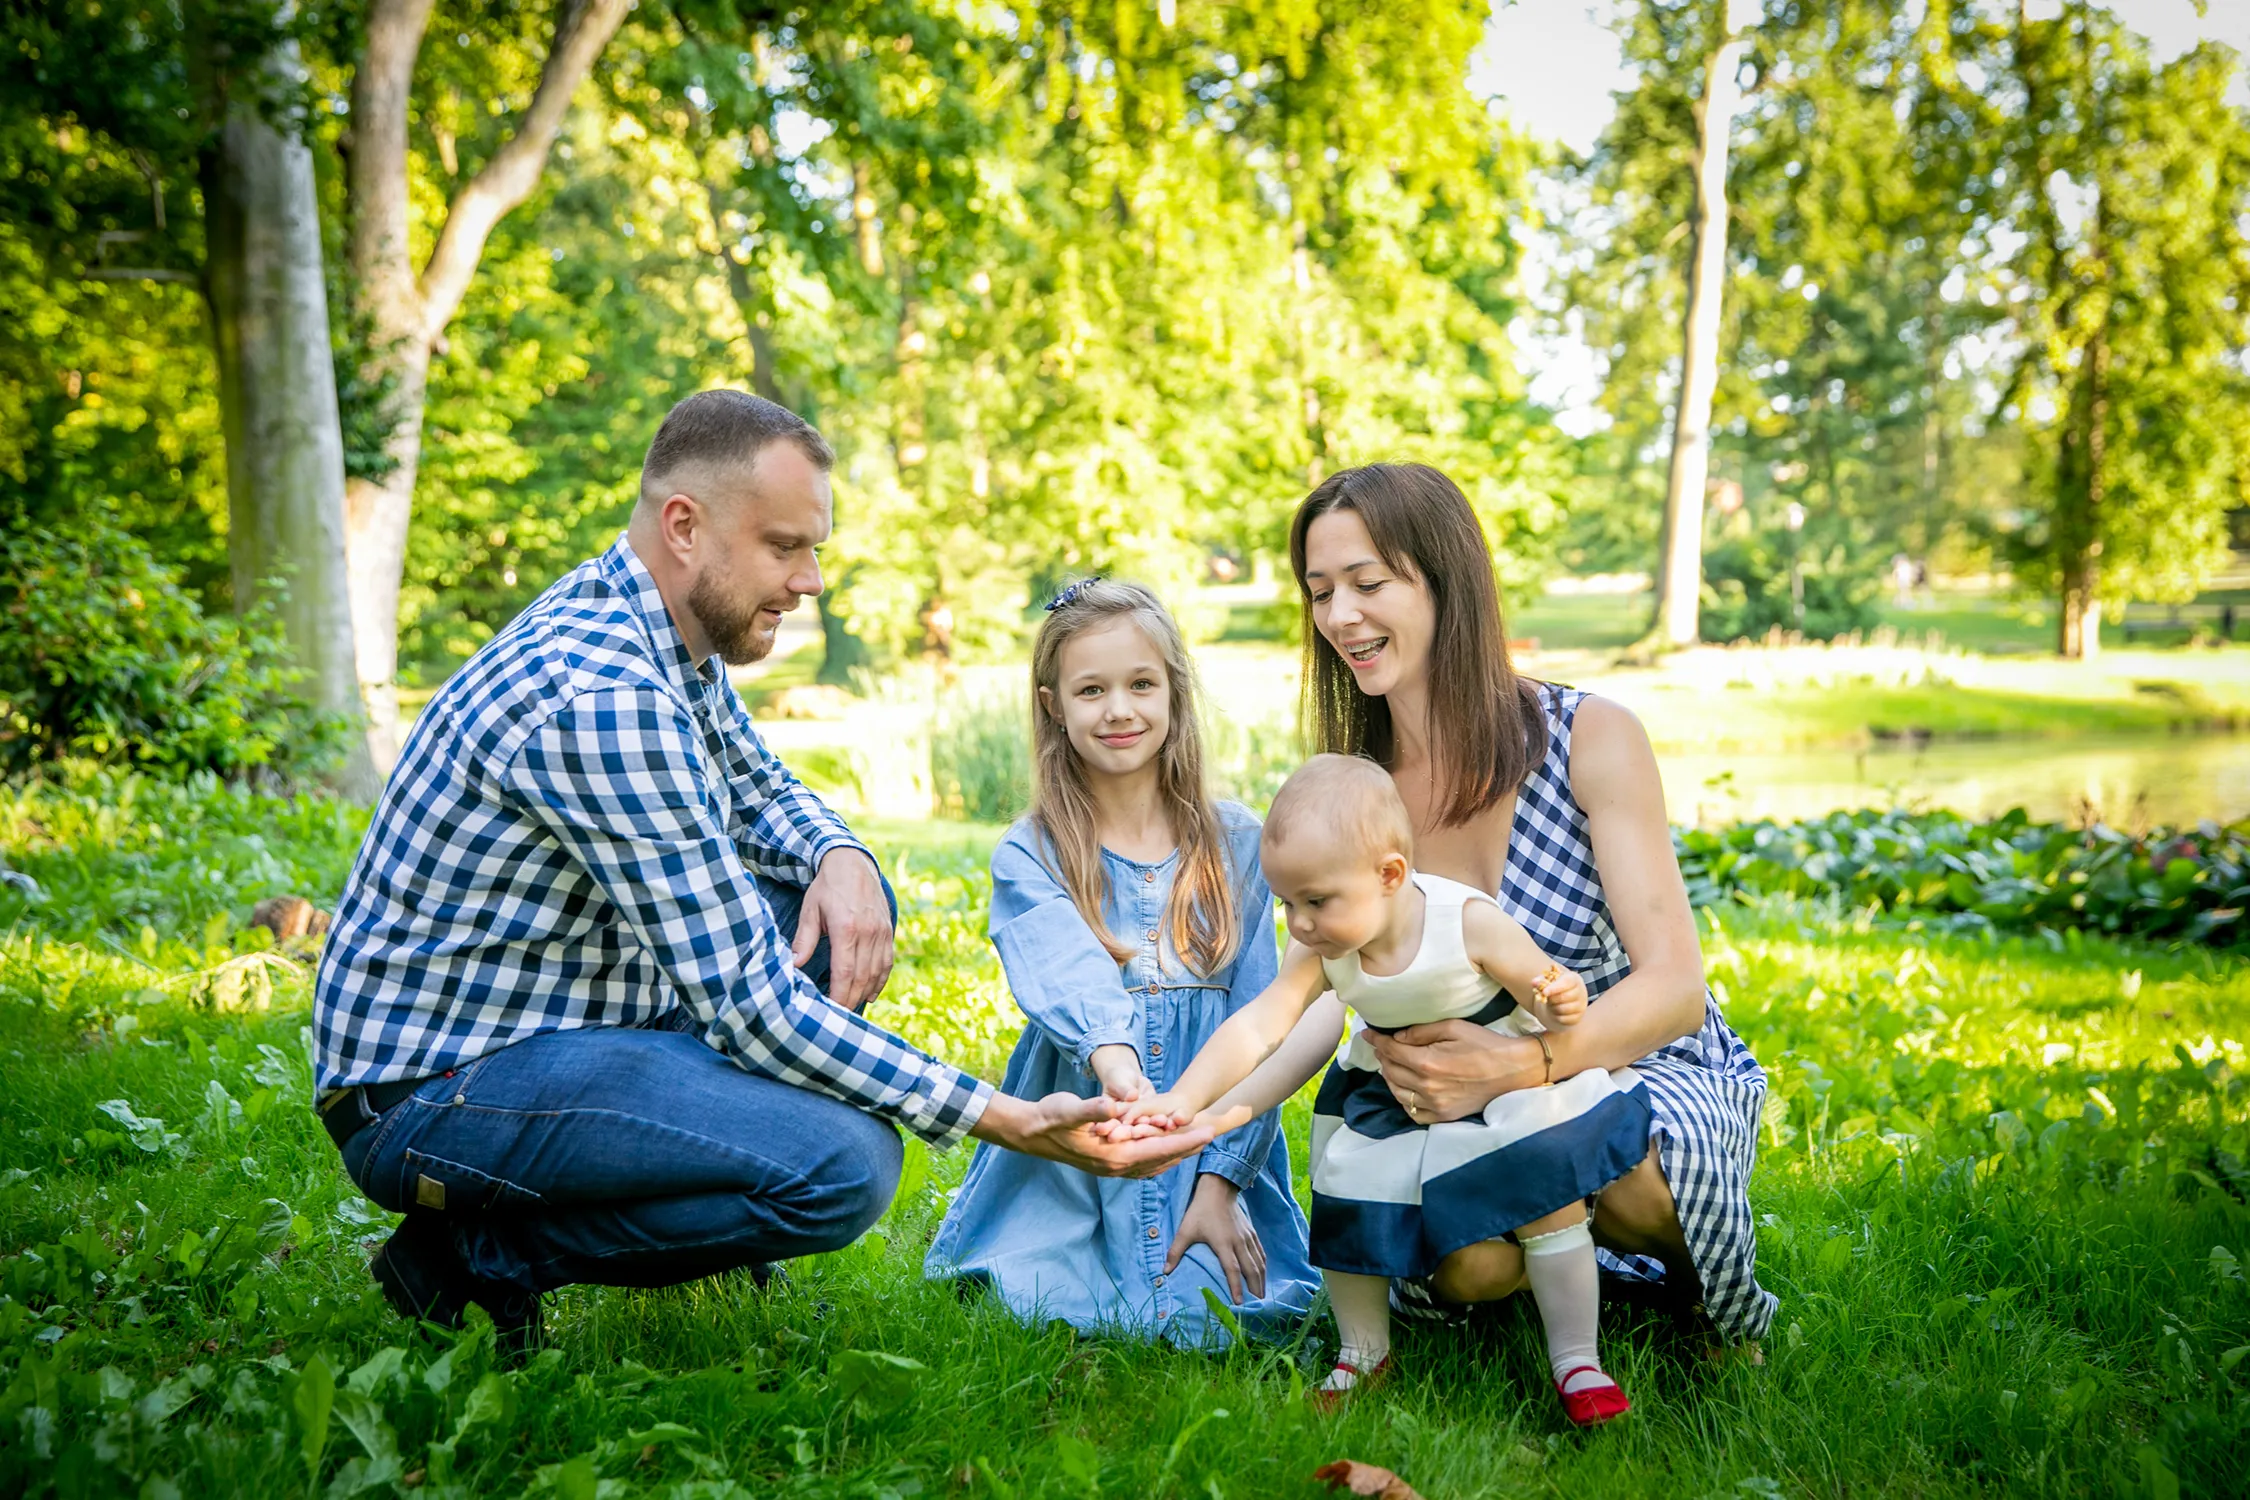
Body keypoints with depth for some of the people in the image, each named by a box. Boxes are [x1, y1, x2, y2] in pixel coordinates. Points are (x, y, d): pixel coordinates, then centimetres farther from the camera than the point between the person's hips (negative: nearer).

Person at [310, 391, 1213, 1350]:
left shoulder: (665, 629, 3)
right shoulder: (601, 696, -27)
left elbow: (763, 791, 20)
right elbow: (752, 1005, -28)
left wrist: (840, 856, -6)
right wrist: (1008, 1122, -24)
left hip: (556, 1015, 9)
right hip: (432, 1090, -9)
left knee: (840, 904, 8)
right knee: (843, 1166, -26)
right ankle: (483, 1253, -6)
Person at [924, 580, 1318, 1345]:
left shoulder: (1235, 842, 4)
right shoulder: (1029, 858, -1)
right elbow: (1066, 975, -23)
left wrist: (1220, 1182, -8)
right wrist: (1111, 1055, -46)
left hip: (1214, 1155, 0)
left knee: (1213, 1324, -21)